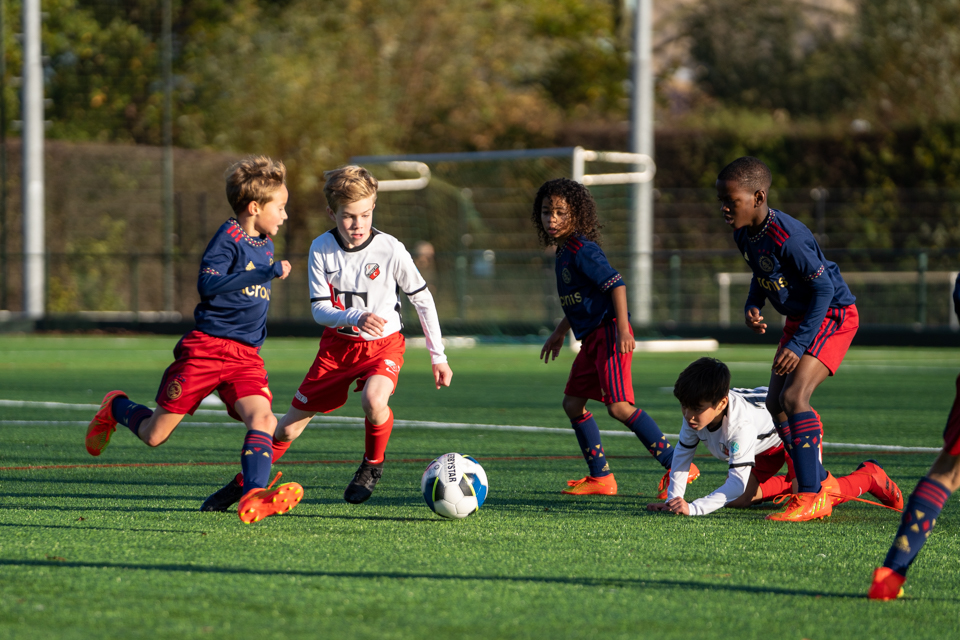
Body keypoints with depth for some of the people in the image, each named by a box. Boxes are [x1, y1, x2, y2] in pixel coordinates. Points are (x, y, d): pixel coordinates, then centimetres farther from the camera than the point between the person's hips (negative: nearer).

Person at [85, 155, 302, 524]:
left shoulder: (265, 245, 15)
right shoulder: (229, 237, -10)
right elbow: (208, 283, -25)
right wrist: (268, 273, -25)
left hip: (246, 356, 6)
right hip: (206, 348, -6)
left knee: (262, 419, -23)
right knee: (154, 435, 2)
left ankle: (254, 497, -37)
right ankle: (116, 409, 33)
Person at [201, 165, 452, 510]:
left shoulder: (390, 250, -18)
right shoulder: (321, 249, -12)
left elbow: (423, 300, -5)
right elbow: (320, 310, -14)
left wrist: (438, 356, -2)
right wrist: (356, 317, -35)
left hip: (383, 344, -2)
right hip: (337, 343, 2)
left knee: (374, 400, -35)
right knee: (290, 426, 4)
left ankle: (373, 464, -4)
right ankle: (242, 484, 23)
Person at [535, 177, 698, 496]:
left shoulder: (582, 250, -14)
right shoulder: (564, 251, 16)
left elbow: (616, 284, -21)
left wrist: (623, 328, -28)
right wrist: (559, 333, 37)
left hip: (609, 333, -10)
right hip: (591, 338, 10)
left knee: (618, 406, -18)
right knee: (572, 403, 11)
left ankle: (677, 466, -15)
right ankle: (600, 477, 16)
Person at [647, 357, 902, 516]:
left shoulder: (742, 423, -47)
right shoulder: (696, 411, -27)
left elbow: (738, 481, -49)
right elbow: (683, 453, -11)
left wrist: (694, 508, -57)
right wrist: (672, 500, -18)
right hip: (767, 440, 7)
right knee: (737, 501, -4)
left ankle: (869, 475, 3)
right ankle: (785, 485, 25)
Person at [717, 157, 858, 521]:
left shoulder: (786, 237, -30)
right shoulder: (744, 235, -3)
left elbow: (824, 288, -25)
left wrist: (798, 345, -26)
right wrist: (752, 306, -4)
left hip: (833, 315, -10)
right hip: (799, 317, 10)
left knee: (794, 396, -23)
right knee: (775, 403, 7)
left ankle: (811, 498, -19)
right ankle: (822, 485, 19)